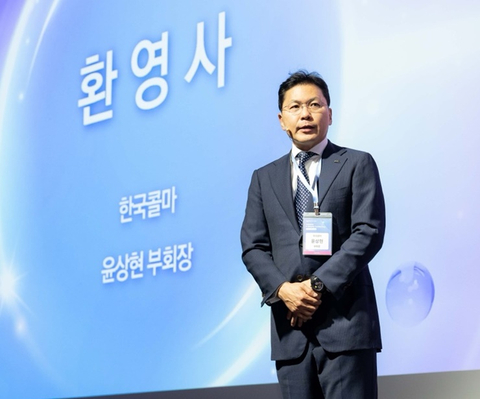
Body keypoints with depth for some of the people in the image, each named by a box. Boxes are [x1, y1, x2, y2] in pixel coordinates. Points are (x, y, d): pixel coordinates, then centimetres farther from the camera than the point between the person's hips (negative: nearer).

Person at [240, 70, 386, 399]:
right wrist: (282, 289, -10)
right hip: (291, 324, 3)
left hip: (345, 321, -3)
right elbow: (253, 247, 9)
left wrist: (319, 285, -13)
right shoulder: (264, 178, 17)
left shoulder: (357, 165, 7)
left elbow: (369, 233, -5)